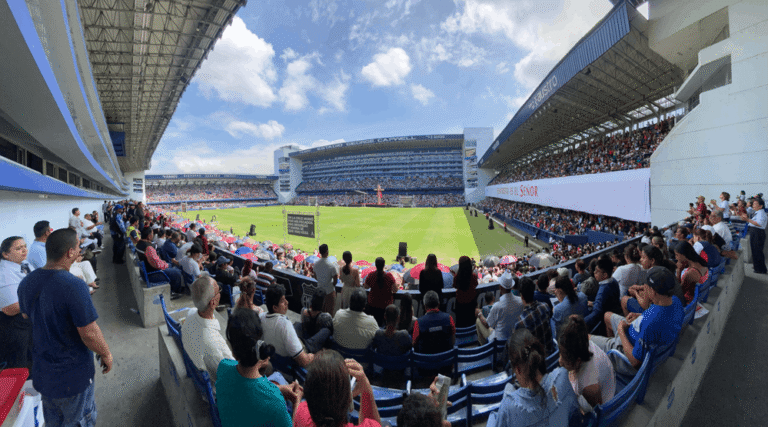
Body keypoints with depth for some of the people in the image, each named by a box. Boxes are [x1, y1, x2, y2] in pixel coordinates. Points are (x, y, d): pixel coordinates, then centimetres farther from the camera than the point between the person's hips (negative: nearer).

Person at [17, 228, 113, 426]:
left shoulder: (26, 282, -7)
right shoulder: (74, 286, -30)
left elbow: (26, 315, 13)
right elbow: (89, 333, -25)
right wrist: (106, 354, -9)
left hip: (42, 371, 7)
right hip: (72, 374, -6)